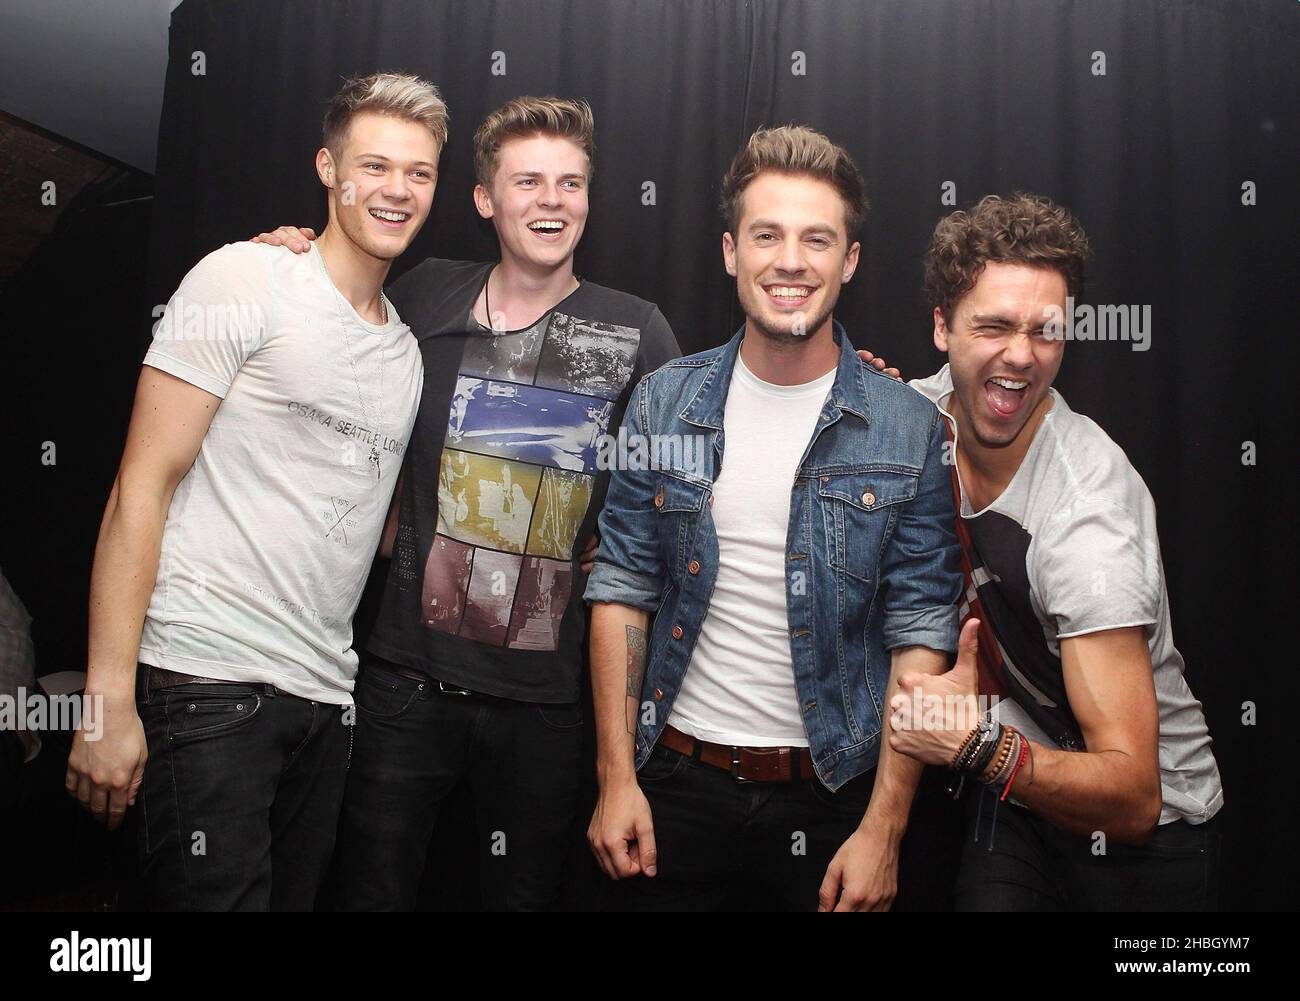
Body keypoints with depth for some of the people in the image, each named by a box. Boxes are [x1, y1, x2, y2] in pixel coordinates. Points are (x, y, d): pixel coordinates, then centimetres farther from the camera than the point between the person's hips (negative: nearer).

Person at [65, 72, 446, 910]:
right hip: (210, 683, -6)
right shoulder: (245, 281, -4)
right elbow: (142, 486, -10)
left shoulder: (408, 350, 14)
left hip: (327, 698, 6)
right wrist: (109, 699, -14)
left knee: (297, 897, 13)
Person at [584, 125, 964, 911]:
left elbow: (921, 636, -6)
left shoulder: (911, 429, -6)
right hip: (676, 780, 1)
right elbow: (622, 590, 1)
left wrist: (883, 830, -9)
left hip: (834, 792, -1)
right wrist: (616, 777, -2)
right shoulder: (664, 402, -1)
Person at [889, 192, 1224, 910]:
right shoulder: (930, 408, -13)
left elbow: (1133, 799, -31)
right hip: (1008, 792, 5)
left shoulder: (1088, 519, -31)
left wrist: (981, 745, -47)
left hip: (1145, 827, -4)